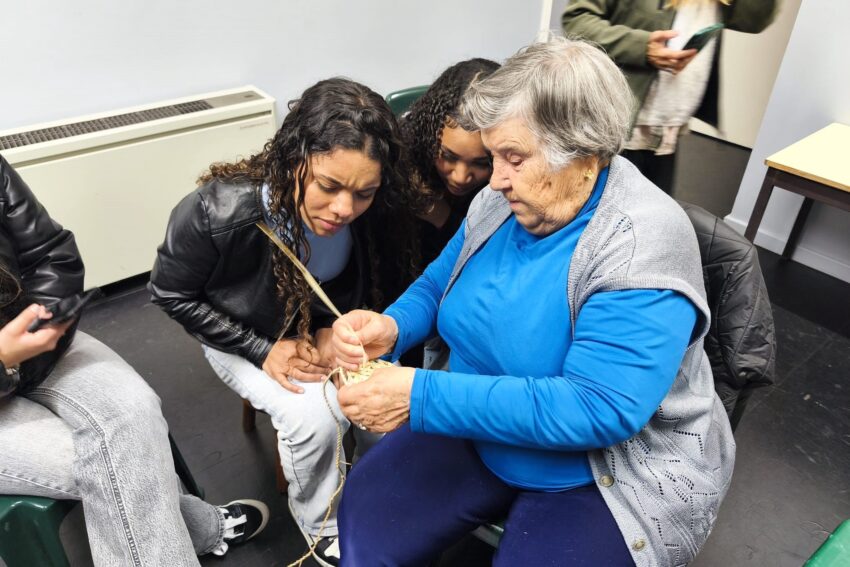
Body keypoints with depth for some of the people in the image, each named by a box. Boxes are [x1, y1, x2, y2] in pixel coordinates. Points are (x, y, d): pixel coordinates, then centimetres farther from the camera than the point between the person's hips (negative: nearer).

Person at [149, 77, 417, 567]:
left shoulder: (371, 215, -24)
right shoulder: (216, 214, -33)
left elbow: (375, 285, -2)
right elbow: (171, 294, -14)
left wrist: (339, 330, -19)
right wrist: (263, 350, -20)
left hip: (329, 329, 3)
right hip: (243, 337, -2)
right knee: (314, 415, -27)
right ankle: (320, 525, 5)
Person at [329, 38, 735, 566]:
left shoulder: (644, 245, -26)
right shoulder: (502, 203, -5)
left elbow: (595, 411, -32)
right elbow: (438, 285, 8)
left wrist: (422, 396, -34)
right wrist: (391, 327, -16)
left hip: (608, 472, -5)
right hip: (482, 434, 6)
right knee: (366, 514, -4)